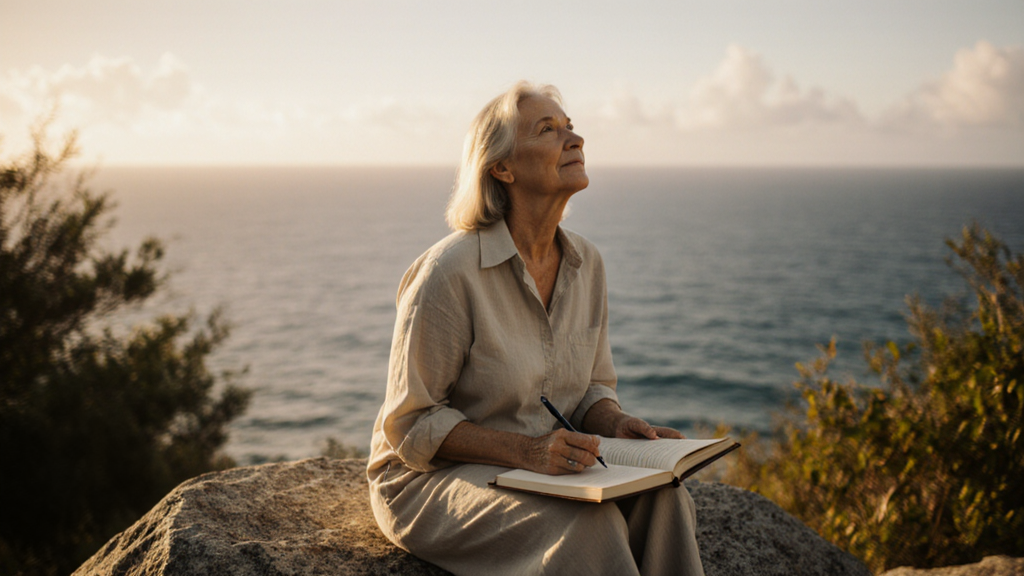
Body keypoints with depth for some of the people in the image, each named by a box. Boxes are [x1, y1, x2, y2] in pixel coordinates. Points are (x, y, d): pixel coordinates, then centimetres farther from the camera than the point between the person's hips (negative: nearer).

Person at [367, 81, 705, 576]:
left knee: (662, 498, -22)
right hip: (434, 476, -6)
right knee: (585, 523, -31)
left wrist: (614, 424, -11)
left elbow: (593, 386, 13)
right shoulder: (449, 272, -20)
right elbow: (412, 424, -15)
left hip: (550, 467, 6)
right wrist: (526, 451, -26)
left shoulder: (585, 262, 2)